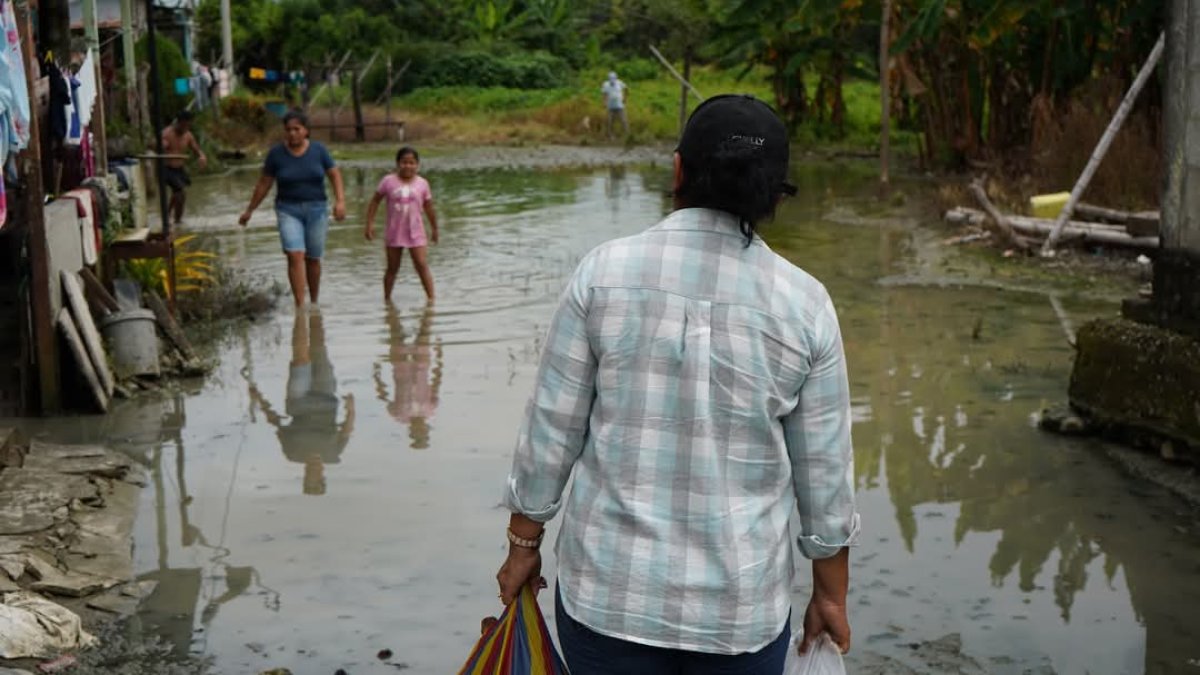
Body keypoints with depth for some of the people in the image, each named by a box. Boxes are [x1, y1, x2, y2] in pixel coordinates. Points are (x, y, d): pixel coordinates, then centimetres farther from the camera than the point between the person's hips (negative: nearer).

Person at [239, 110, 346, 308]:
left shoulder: (318, 150, -4)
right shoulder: (276, 153, -5)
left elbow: (335, 175, -2)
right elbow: (263, 183, 3)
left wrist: (340, 201, -17)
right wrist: (249, 210, 7)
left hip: (316, 210, 1)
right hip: (289, 211, -1)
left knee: (313, 259, 8)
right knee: (295, 256, -16)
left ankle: (314, 303, 28)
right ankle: (300, 306, -18)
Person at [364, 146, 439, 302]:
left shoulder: (422, 183, -1)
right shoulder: (388, 181, -4)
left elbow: (429, 208, 9)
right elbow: (375, 201, 3)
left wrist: (434, 229, 17)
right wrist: (370, 223, -3)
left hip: (415, 233, 0)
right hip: (394, 233, 0)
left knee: (422, 266, -8)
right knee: (392, 268, 9)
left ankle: (430, 298, -6)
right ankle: (387, 299, 22)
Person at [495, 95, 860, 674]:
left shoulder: (603, 272, -9)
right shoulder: (804, 303, -7)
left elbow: (551, 427, -5)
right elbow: (823, 469, -1)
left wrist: (524, 542, 8)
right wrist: (831, 593, 11)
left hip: (608, 588, 0)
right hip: (742, 604, 1)